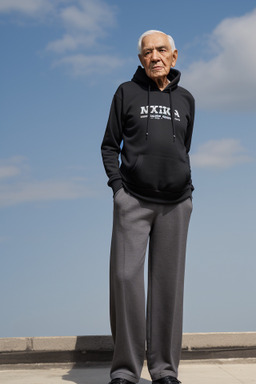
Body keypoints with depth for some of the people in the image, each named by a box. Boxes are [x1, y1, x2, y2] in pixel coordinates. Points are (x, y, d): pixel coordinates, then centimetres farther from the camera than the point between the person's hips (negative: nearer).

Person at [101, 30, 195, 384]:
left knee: (168, 281, 3)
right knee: (125, 276, -9)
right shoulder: (127, 92, 8)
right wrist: (117, 184, -4)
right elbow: (110, 145, 9)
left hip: (175, 202, 2)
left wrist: (187, 188, 10)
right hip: (133, 200, -2)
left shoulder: (185, 99, 15)